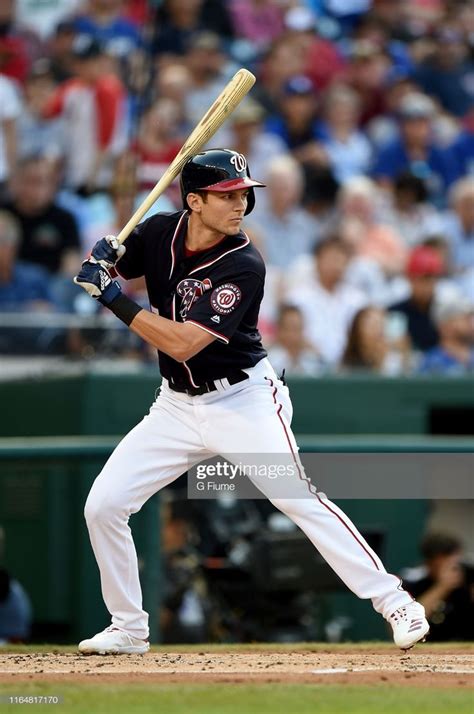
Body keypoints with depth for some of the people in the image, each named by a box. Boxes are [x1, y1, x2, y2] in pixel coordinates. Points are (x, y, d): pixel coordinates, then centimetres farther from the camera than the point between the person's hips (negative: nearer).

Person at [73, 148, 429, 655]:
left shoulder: (244, 266, -21)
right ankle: (128, 628, 13)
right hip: (177, 405, 5)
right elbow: (103, 275, 9)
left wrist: (112, 295, -27)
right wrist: (101, 260, -16)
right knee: (102, 504, -2)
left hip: (243, 401, -5)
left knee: (299, 498, -17)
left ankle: (394, 602, -9)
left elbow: (182, 343, -28)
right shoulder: (159, 233, -4)